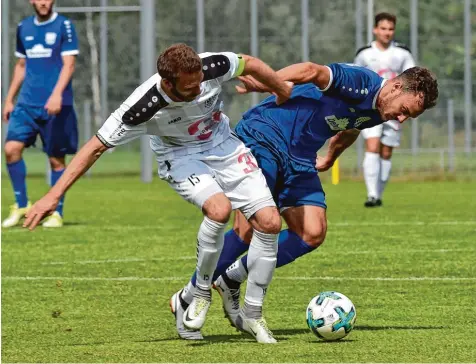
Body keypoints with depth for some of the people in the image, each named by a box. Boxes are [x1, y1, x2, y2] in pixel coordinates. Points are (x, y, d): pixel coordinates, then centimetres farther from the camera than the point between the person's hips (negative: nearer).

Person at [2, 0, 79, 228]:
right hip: (27, 102, 4)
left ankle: (57, 213, 12)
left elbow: (69, 64, -9)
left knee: (56, 159, 1)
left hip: (55, 105, -4)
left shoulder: (64, 26, -3)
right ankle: (21, 204, 4)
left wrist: (57, 94, -23)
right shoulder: (24, 28, 12)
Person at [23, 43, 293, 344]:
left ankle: (253, 316, 7)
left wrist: (284, 92, 13)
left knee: (269, 222, -9)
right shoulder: (144, 108, -34)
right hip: (182, 158, -4)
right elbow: (96, 147, -25)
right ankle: (201, 294, -11)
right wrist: (54, 196, -27)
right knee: (219, 209, -34)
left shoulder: (212, 67, -28)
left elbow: (250, 64, -5)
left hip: (223, 146, 4)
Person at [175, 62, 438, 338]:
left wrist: (330, 158, 43)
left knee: (313, 233, -8)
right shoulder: (361, 83, -19)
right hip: (263, 137, -9)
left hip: (300, 160, 9)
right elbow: (314, 72, -28)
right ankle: (189, 297, -3)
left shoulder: (377, 113, 10)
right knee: (250, 228, -19)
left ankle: (232, 278, 6)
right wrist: (265, 84, -35)